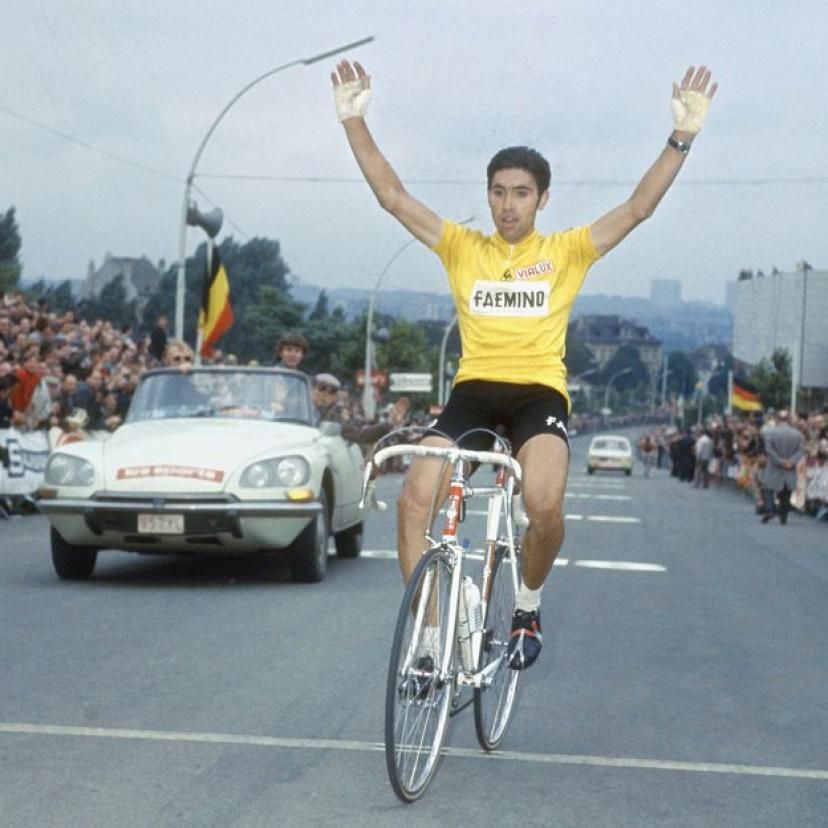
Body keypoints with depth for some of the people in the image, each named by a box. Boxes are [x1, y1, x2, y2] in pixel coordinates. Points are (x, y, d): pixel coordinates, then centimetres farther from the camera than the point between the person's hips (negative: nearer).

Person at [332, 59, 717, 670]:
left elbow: (638, 208, 0)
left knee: (544, 504, -28)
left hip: (539, 393, -2)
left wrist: (683, 137, -10)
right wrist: (355, 122, -3)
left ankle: (528, 607, 3)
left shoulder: (565, 252, 7)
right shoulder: (462, 248, 10)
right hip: (474, 389, 2)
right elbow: (392, 197, 6)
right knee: (415, 499, -19)